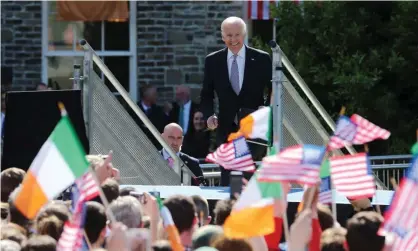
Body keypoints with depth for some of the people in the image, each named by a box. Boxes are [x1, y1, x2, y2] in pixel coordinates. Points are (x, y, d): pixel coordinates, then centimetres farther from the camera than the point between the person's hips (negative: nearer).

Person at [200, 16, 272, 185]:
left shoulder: (261, 59, 0)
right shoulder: (212, 61, 5)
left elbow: (274, 90, 5)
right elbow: (206, 94, 11)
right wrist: (209, 115, -7)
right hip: (227, 128, 1)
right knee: (227, 178, -2)